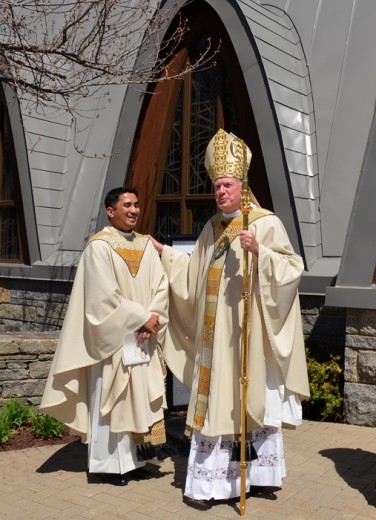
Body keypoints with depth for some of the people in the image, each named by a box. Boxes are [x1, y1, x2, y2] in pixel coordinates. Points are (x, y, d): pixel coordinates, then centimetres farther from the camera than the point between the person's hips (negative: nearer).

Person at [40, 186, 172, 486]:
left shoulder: (146, 245, 10)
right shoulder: (99, 246, -9)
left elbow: (161, 286, 4)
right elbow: (105, 296, -16)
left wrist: (152, 319, -12)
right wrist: (142, 317, -14)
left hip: (144, 340, 6)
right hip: (113, 338, -6)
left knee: (142, 397, 9)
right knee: (110, 400, 3)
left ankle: (135, 458, 22)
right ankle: (108, 463, 16)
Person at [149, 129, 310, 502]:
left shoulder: (265, 223, -6)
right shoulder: (212, 228, 14)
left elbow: (291, 268, -14)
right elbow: (194, 273, 22)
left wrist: (258, 251, -28)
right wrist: (164, 252, 24)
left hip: (248, 331, -5)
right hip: (214, 334, 6)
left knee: (251, 398, 3)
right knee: (214, 399, 7)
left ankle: (257, 472, 20)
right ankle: (212, 479, 16)